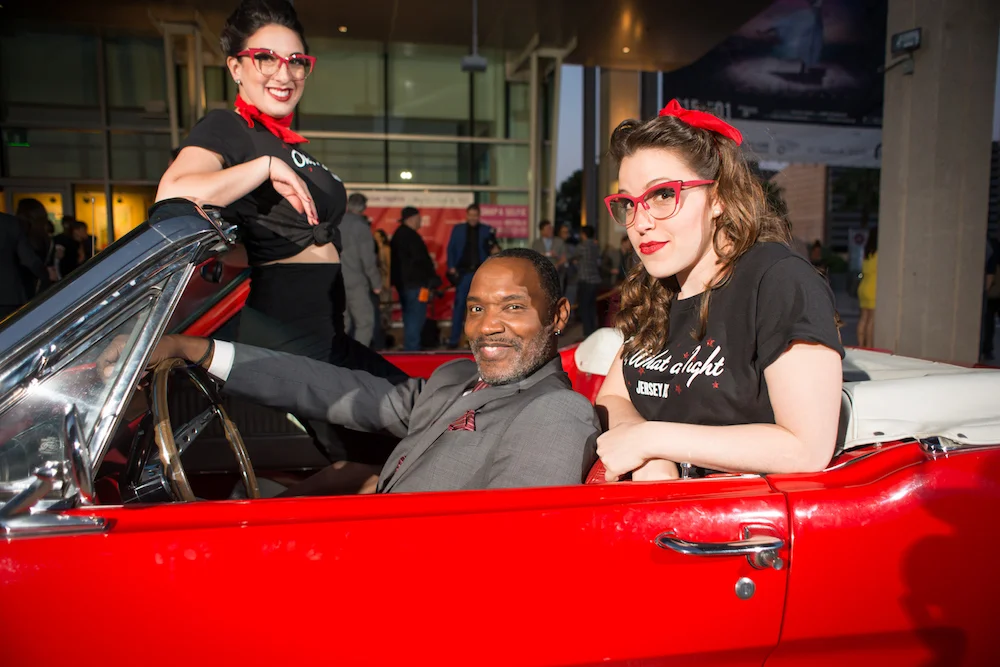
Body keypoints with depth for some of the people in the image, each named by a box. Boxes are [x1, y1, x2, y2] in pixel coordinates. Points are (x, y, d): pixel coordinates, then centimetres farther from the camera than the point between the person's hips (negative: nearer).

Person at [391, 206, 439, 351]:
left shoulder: (398, 234, 16)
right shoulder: (411, 236, -16)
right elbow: (421, 260, -18)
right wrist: (433, 278, -11)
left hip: (402, 282, 11)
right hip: (415, 283, -10)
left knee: (409, 317, 17)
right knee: (416, 317, -8)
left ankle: (409, 348, 23)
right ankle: (412, 349, -8)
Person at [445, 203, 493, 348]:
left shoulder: (486, 230, 7)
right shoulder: (458, 229, 8)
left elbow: (491, 249, 3)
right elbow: (451, 249, 6)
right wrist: (451, 267, -6)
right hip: (463, 272, 0)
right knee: (459, 305, 0)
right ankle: (454, 339, 4)